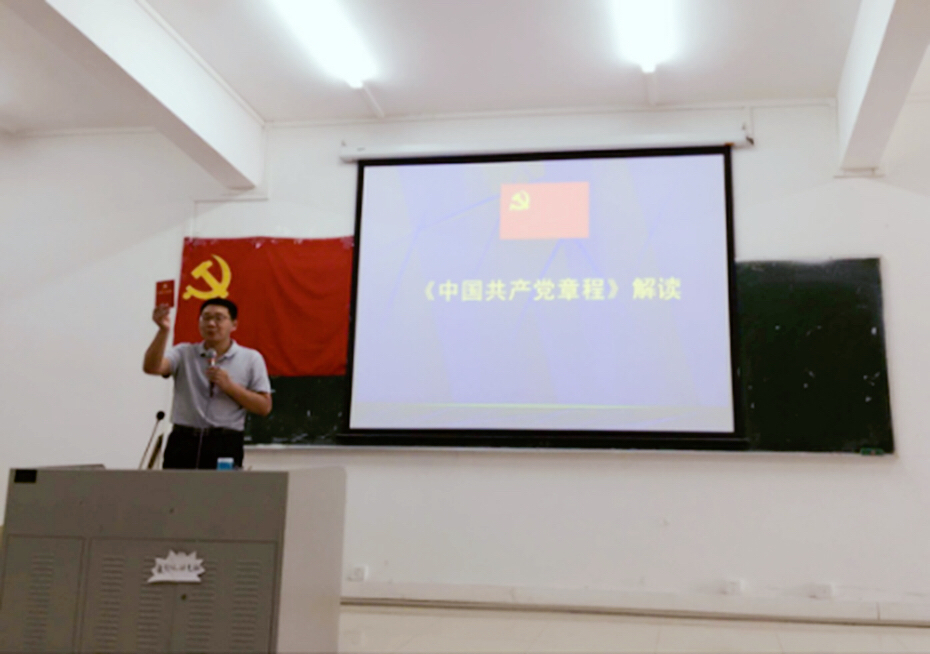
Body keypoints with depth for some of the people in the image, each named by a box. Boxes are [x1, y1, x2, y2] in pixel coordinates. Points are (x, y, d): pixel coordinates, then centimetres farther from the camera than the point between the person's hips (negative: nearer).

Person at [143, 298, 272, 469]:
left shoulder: (251, 358, 8)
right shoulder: (184, 353, 12)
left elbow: (264, 407, 3)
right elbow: (151, 367, -7)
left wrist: (229, 386, -8)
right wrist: (163, 331, -20)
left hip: (225, 444, -1)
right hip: (183, 442, 1)